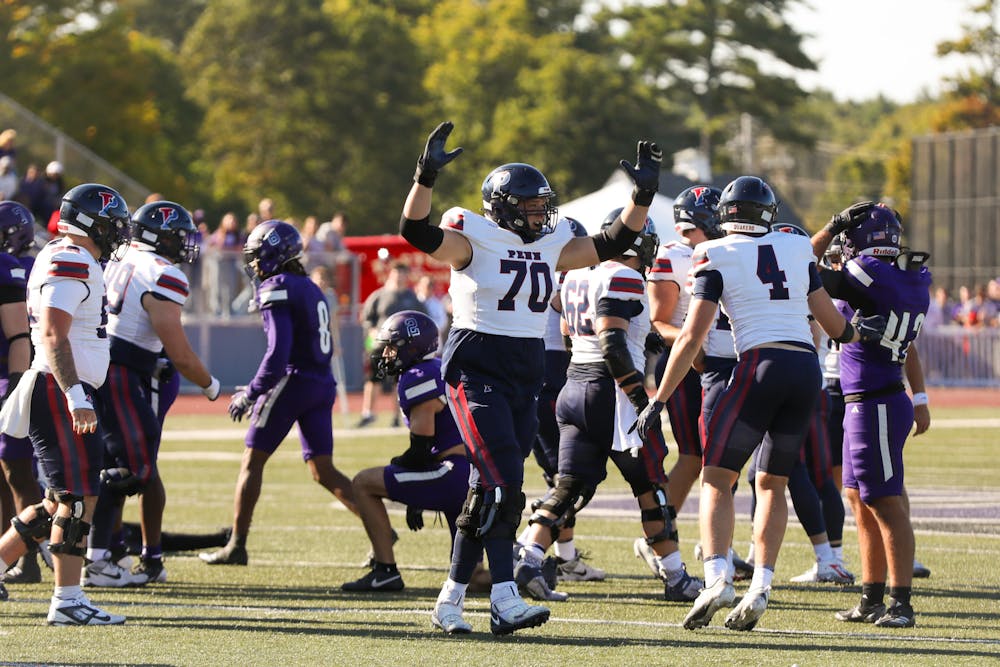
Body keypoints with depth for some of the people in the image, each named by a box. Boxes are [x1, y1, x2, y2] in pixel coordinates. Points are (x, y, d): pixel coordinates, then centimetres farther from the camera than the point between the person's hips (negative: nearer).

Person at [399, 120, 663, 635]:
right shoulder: (473, 240, -7)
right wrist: (426, 176, -35)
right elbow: (417, 232, -22)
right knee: (503, 481, -18)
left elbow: (612, 243, 17)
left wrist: (643, 195, 7)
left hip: (526, 374, 7)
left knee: (491, 489, 6)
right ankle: (505, 600, -21)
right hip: (476, 369, -7)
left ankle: (452, 600, 11)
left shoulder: (550, 247, 12)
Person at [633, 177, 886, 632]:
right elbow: (834, 325, 21)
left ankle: (716, 577, -16)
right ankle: (760, 588, 5)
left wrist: (658, 399, 2)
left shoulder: (716, 258, 3)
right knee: (772, 483, 16)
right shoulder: (797, 250, 15)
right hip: (808, 370, 5)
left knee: (717, 477, 2)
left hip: (762, 365, -4)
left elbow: (691, 337, -2)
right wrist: (859, 334, 44)